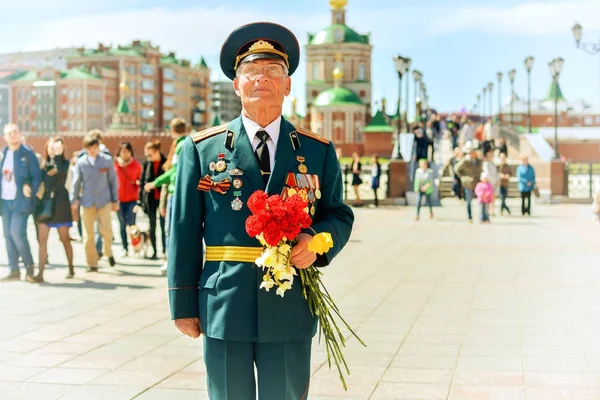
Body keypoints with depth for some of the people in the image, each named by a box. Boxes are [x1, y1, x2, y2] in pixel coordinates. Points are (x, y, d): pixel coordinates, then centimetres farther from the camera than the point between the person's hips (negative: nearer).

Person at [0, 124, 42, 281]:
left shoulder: (27, 153, -5)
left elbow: (37, 177, -6)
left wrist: (30, 194, -15)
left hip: (20, 201, -6)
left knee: (17, 233, -13)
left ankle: (29, 265, 5)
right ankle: (14, 270, 12)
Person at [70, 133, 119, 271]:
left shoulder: (107, 160, -1)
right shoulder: (81, 162, 0)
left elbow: (113, 181, 4)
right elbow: (76, 182, 5)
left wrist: (115, 200, 5)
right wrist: (73, 201, 3)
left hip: (104, 200, -1)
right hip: (87, 201, 1)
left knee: (106, 231, -10)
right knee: (89, 234, 3)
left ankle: (108, 252, 20)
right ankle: (92, 264, 12)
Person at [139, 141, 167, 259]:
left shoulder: (165, 163, -6)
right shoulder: (147, 164, 5)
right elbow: (142, 182, 6)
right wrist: (140, 200, 1)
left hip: (162, 199, -3)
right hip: (150, 199, 4)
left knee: (163, 226, 1)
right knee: (152, 227, 8)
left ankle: (164, 251, 8)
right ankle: (154, 252, 15)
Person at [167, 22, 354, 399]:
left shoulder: (318, 151, 8)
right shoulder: (201, 149, 4)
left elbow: (340, 215, 12)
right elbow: (184, 230, 3)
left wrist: (317, 240, -12)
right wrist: (184, 304, 0)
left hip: (291, 310, 1)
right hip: (223, 308, -1)